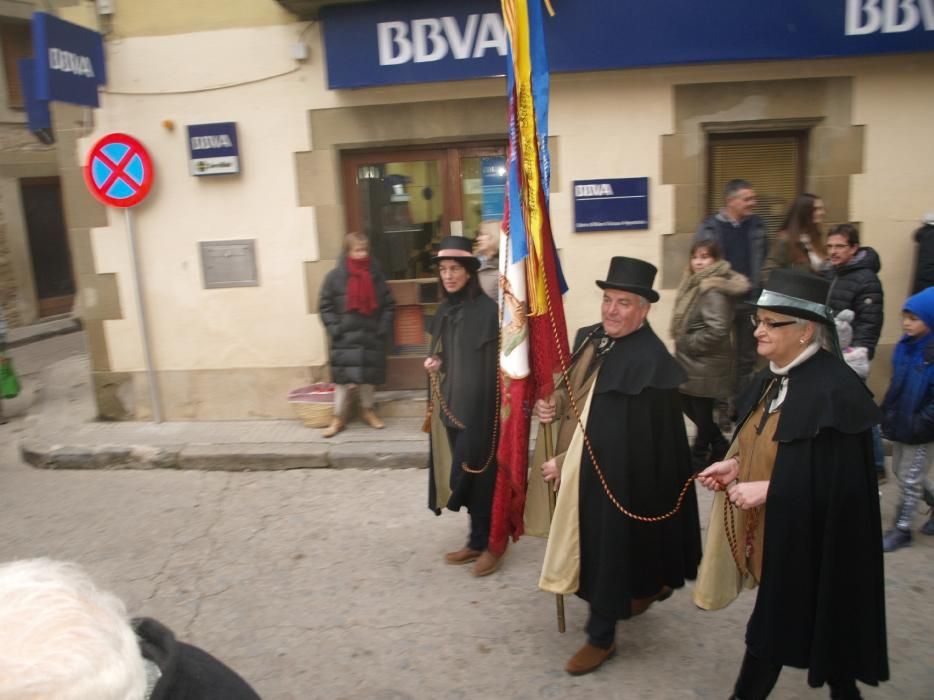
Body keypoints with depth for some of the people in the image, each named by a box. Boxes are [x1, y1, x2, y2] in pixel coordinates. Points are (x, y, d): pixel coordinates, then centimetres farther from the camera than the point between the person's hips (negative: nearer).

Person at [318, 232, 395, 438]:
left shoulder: (376, 276, 3)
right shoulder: (335, 277, -4)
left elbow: (388, 305, 9)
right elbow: (325, 306, -1)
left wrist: (384, 328, 0)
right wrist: (334, 329, -9)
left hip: (371, 337, 2)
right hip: (345, 339, -2)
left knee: (368, 377, 10)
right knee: (343, 379, -2)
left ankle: (367, 411, 29)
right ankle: (338, 418, 10)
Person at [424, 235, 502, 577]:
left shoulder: (487, 310, -14)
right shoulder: (445, 310, 9)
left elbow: (493, 365, -15)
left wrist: (480, 407, -21)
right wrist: (434, 364, 0)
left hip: (478, 404, -7)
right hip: (451, 402, 7)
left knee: (481, 471, 3)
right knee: (464, 472, 13)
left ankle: (490, 543, 20)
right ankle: (478, 540, 27)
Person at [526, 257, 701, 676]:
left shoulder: (650, 362, -22)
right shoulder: (589, 338, 2)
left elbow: (627, 440, -22)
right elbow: (573, 389, 14)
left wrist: (564, 464, -18)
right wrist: (554, 403, -11)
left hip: (616, 479, -8)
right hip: (581, 470, 8)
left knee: (607, 551, 6)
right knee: (594, 550, 21)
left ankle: (601, 637, 25)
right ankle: (650, 585, 48)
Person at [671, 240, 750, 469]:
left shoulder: (714, 289, -21)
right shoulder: (697, 284, 9)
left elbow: (717, 330, -29)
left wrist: (690, 344, -17)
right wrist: (684, 344, 9)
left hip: (706, 365, -10)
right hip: (693, 362, 10)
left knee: (701, 411, 5)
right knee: (688, 404, 19)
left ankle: (699, 457, 23)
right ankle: (719, 446, 33)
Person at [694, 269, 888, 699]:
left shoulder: (834, 390, -23)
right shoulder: (774, 377, 4)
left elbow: (840, 482, -23)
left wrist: (767, 489, -22)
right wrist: (736, 463, -3)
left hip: (809, 540, -8)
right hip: (769, 530, 9)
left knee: (775, 627, 4)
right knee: (776, 623, 20)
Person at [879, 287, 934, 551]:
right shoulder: (905, 346, 2)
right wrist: (887, 413, 9)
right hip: (900, 423, 7)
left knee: (910, 479, 6)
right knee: (901, 471, 21)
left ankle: (901, 529, 20)